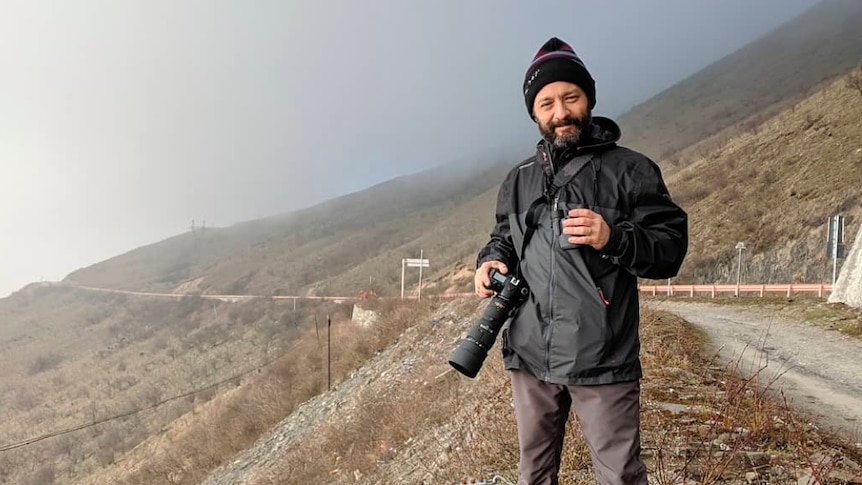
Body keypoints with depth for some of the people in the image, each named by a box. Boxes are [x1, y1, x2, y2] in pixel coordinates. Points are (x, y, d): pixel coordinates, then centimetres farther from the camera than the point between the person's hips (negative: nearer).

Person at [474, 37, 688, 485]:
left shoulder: (628, 169, -1)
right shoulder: (519, 179, 14)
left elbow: (672, 247, -4)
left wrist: (614, 237, -22)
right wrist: (491, 259, 1)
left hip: (602, 360, -4)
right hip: (529, 356, 5)